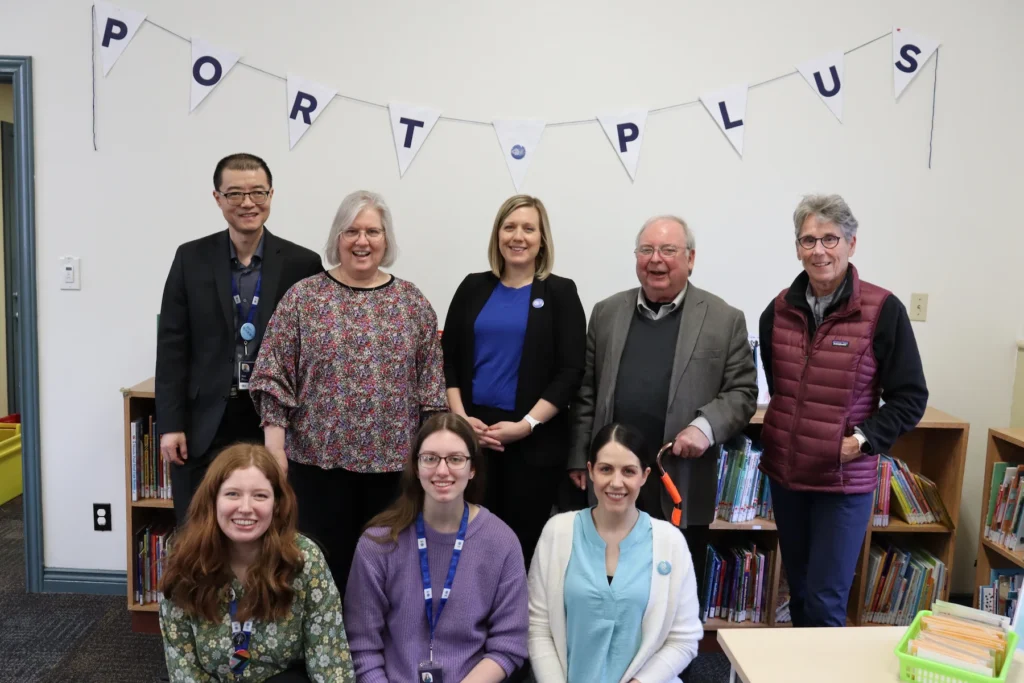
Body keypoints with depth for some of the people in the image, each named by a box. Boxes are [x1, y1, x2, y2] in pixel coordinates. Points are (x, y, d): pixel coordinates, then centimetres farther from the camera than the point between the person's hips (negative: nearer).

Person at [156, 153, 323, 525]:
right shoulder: (192, 259, 3)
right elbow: (172, 347, 2)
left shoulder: (302, 264, -1)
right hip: (205, 423, 1)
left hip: (275, 423, 0)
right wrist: (171, 424, -4)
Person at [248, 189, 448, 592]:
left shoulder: (412, 302, 5)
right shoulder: (303, 297, 0)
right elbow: (275, 376, -3)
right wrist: (274, 442, -11)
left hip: (394, 459, 2)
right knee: (324, 562, 5)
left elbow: (432, 383, 6)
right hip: (319, 457, -1)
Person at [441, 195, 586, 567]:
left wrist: (526, 424, -13)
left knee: (523, 541, 5)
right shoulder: (473, 287, 9)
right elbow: (448, 359, 8)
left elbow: (570, 372, -5)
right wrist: (461, 416, -5)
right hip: (472, 433, 2)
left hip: (534, 440, -2)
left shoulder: (560, 292, 1)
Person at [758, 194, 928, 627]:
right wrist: (776, 436, 8)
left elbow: (910, 397, -8)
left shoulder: (882, 310, -11)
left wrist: (865, 439, -17)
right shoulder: (779, 310, 2)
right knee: (798, 592, 18)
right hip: (784, 474, 5)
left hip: (845, 480, -4)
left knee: (825, 602, -2)